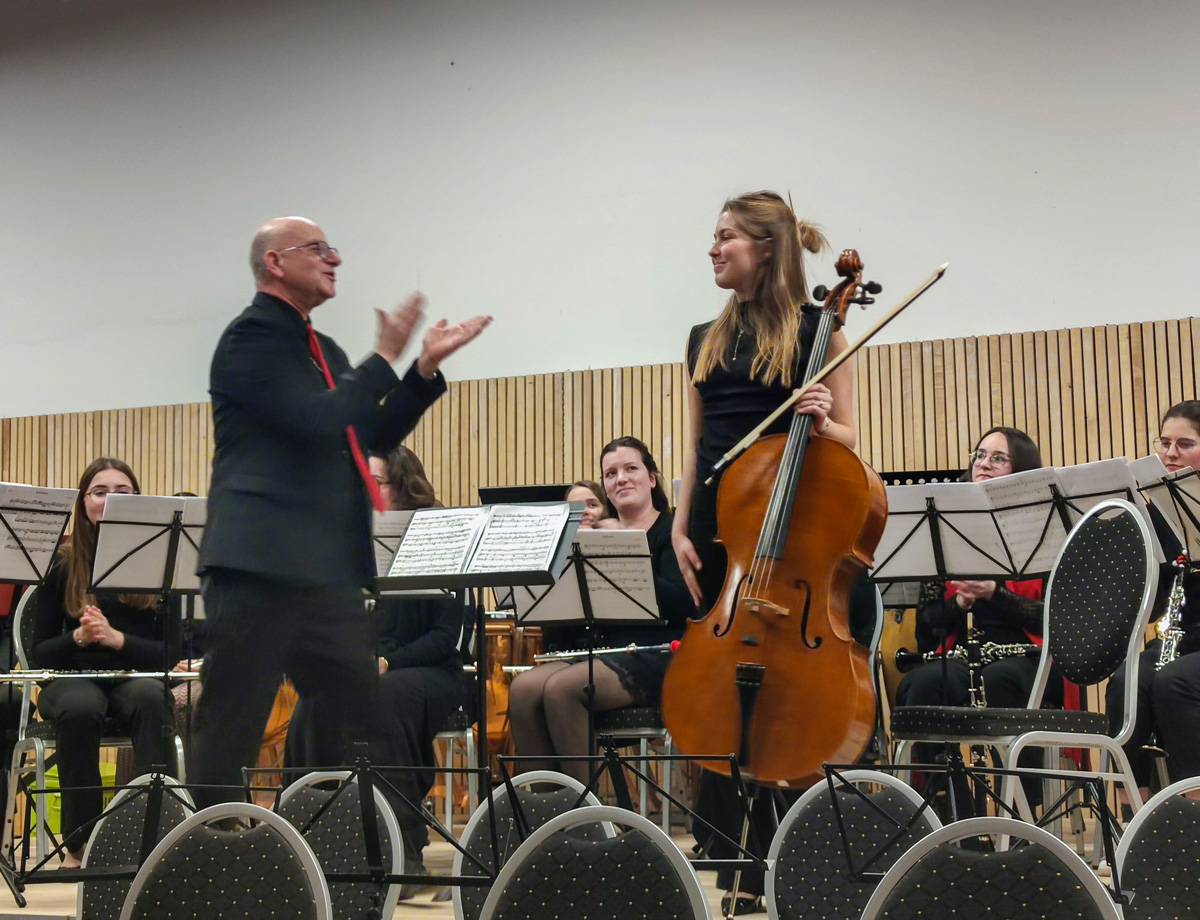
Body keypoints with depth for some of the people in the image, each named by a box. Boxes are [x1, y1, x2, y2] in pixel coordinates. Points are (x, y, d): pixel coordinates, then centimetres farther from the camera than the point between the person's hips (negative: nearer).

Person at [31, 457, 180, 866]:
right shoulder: (59, 564, 4)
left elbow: (171, 652, -1)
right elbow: (39, 651, 4)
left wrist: (116, 638, -19)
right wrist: (78, 637, -17)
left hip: (137, 675, 0)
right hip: (74, 677, 0)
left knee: (152, 697, -36)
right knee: (79, 707, -36)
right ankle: (78, 843, -25)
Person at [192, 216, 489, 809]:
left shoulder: (322, 349, 20)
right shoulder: (253, 336, -8)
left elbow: (374, 437, 20)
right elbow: (319, 422, -20)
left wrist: (427, 367, 12)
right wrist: (385, 357, -9)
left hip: (328, 570, 9)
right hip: (261, 562, -9)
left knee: (356, 723, 12)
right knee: (231, 728, -3)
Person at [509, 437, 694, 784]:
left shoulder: (672, 531, 2)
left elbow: (681, 604, -15)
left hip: (655, 657, -6)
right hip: (601, 651, 6)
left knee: (561, 688, -29)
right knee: (522, 689, -21)